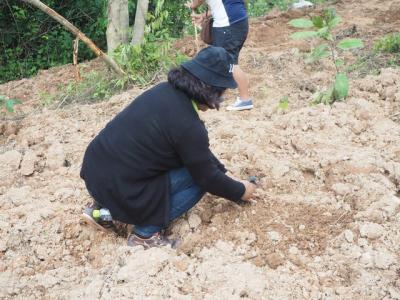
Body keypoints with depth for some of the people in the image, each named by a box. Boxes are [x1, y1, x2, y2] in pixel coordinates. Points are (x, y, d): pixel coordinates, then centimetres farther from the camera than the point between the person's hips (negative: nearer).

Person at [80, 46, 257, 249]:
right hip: (115, 187, -8)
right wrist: (240, 191, 9)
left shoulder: (166, 91, 3)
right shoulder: (188, 125, -22)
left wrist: (222, 172, 20)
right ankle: (146, 232, 1)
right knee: (198, 178, -3)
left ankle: (104, 210, 19)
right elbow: (207, 177, -7)